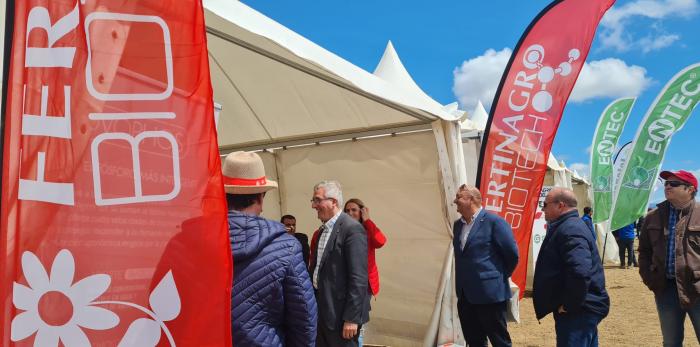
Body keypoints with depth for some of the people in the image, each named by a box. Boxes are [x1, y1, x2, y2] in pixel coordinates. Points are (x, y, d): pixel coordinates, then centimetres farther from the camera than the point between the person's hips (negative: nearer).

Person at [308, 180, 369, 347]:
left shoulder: (352, 229, -17)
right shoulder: (323, 229, 11)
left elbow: (358, 277, -21)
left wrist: (352, 317, -22)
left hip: (341, 312, -8)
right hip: (321, 308, 8)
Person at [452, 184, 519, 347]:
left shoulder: (494, 222, -13)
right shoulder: (458, 225, 11)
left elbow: (512, 253, -10)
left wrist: (500, 276, 1)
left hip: (490, 293, -7)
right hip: (465, 295, 7)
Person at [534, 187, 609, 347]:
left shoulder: (569, 230, -21)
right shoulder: (570, 226, 14)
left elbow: (580, 272, -34)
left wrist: (569, 305, -23)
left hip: (578, 310, -11)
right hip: (583, 308, 11)